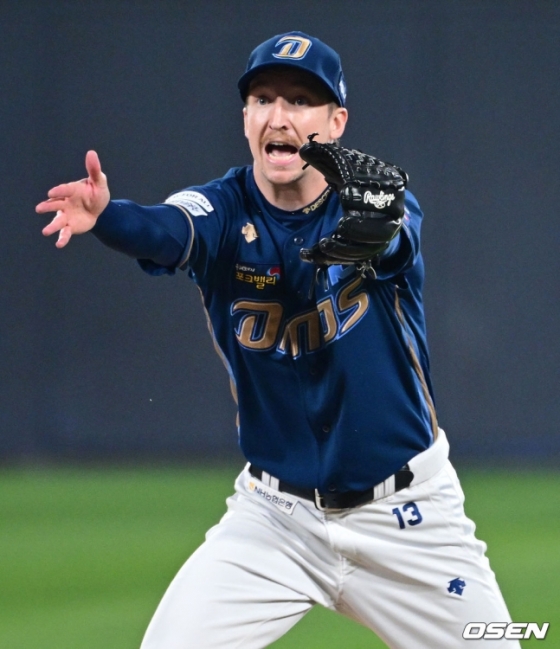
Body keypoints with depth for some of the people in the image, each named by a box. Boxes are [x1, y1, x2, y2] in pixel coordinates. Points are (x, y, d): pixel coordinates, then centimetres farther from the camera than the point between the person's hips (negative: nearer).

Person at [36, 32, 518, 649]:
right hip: (276, 517, 1)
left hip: (406, 518, -1)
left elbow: (388, 230, -35)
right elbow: (167, 230, -32)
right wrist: (102, 215, -56)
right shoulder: (224, 210, -9)